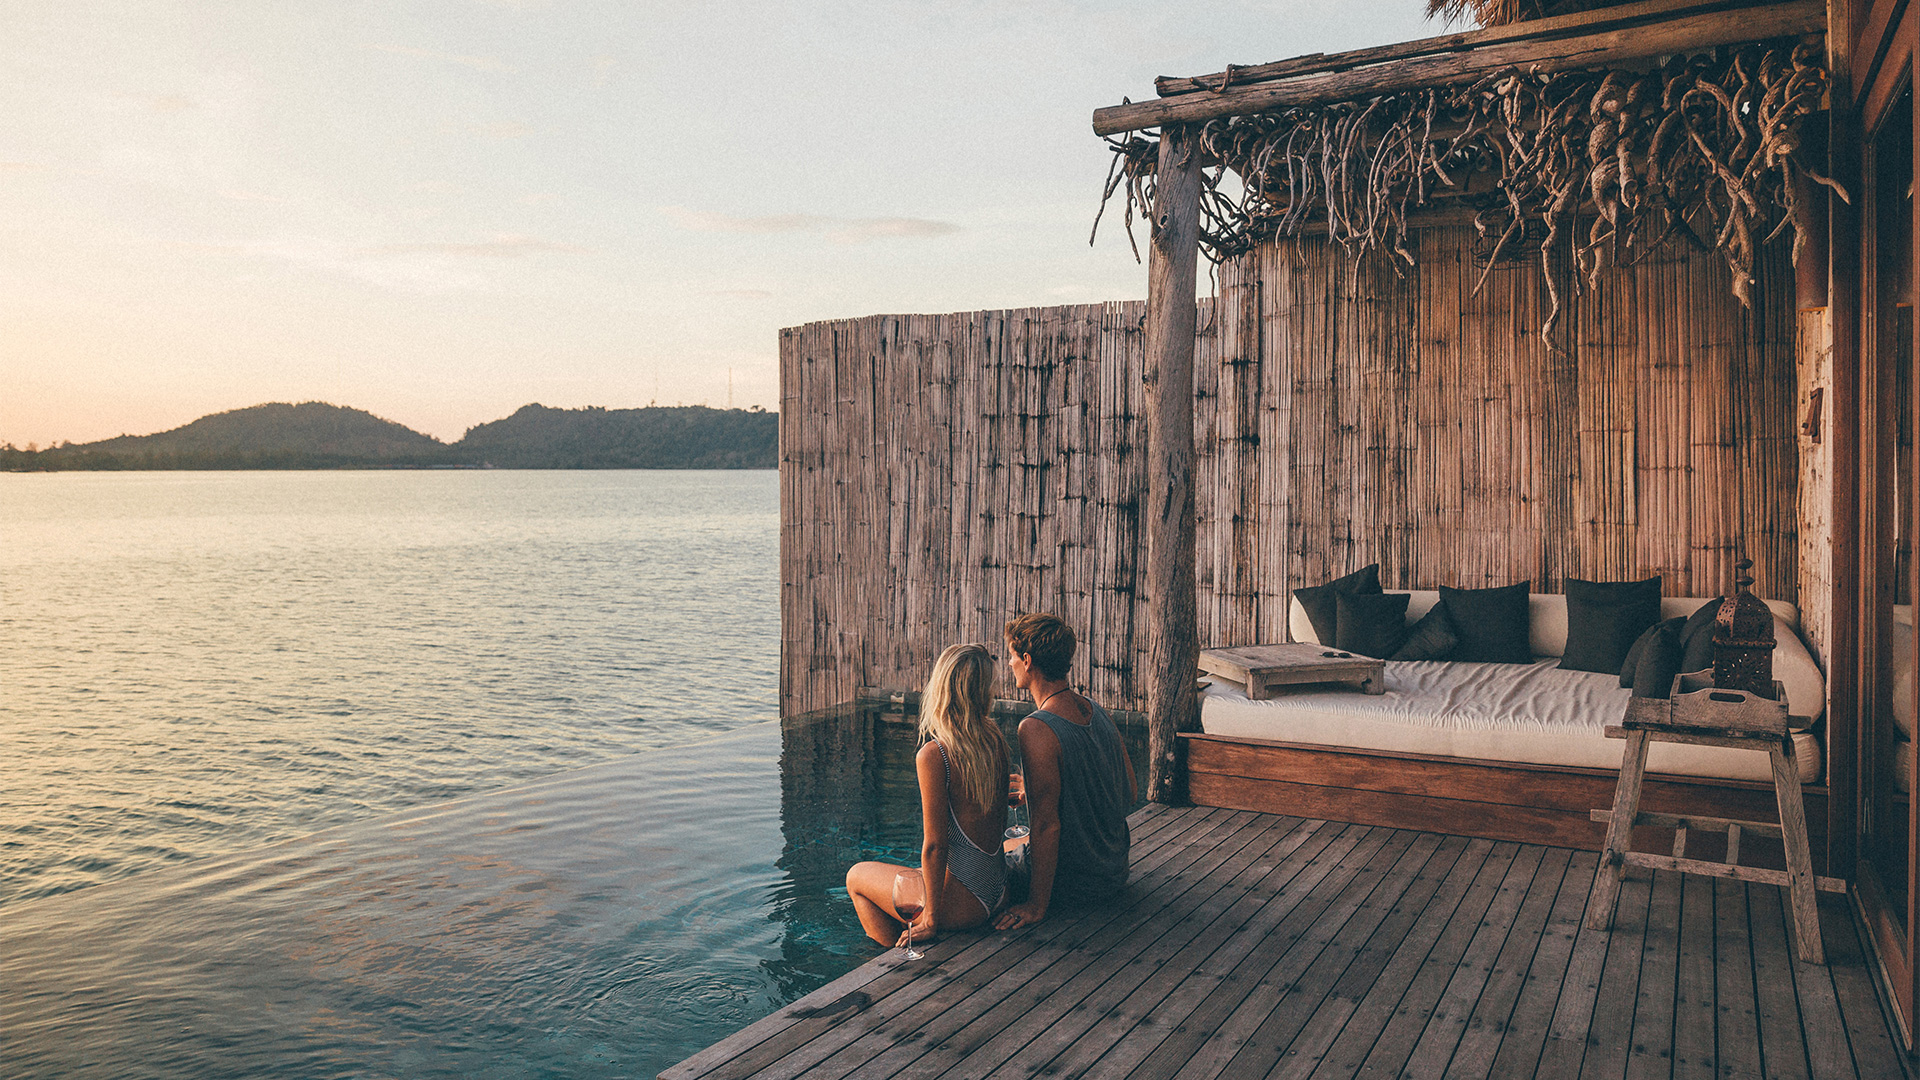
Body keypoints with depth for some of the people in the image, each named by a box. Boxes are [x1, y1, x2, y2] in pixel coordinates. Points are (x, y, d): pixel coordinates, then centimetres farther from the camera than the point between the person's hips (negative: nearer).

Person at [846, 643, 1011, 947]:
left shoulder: (933, 755, -21)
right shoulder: (996, 741, -1)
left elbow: (934, 844, -19)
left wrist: (931, 919, -10)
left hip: (964, 901, -7)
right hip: (1000, 890, 7)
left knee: (857, 877, 17)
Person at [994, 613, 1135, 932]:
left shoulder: (1036, 730, -26)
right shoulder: (1098, 711, 0)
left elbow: (1047, 824, -27)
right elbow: (1131, 791, 9)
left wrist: (1037, 905, -21)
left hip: (1075, 882, -8)